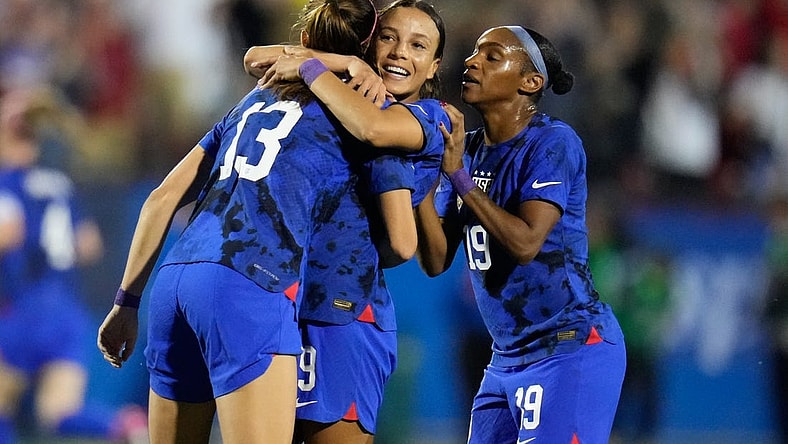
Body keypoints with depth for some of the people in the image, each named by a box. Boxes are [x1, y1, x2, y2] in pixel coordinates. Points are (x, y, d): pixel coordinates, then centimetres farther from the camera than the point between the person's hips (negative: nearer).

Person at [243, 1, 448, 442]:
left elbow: (373, 127, -21)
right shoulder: (346, 96, 18)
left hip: (344, 314, -6)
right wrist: (338, 62, -4)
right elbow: (257, 59, 11)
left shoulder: (430, 119, 1)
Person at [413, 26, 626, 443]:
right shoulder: (467, 149, 9)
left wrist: (458, 175, -20)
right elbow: (436, 261, 3)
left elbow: (525, 243, -24)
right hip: (508, 359, 8)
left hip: (570, 350, -8)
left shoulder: (552, 142, -12)